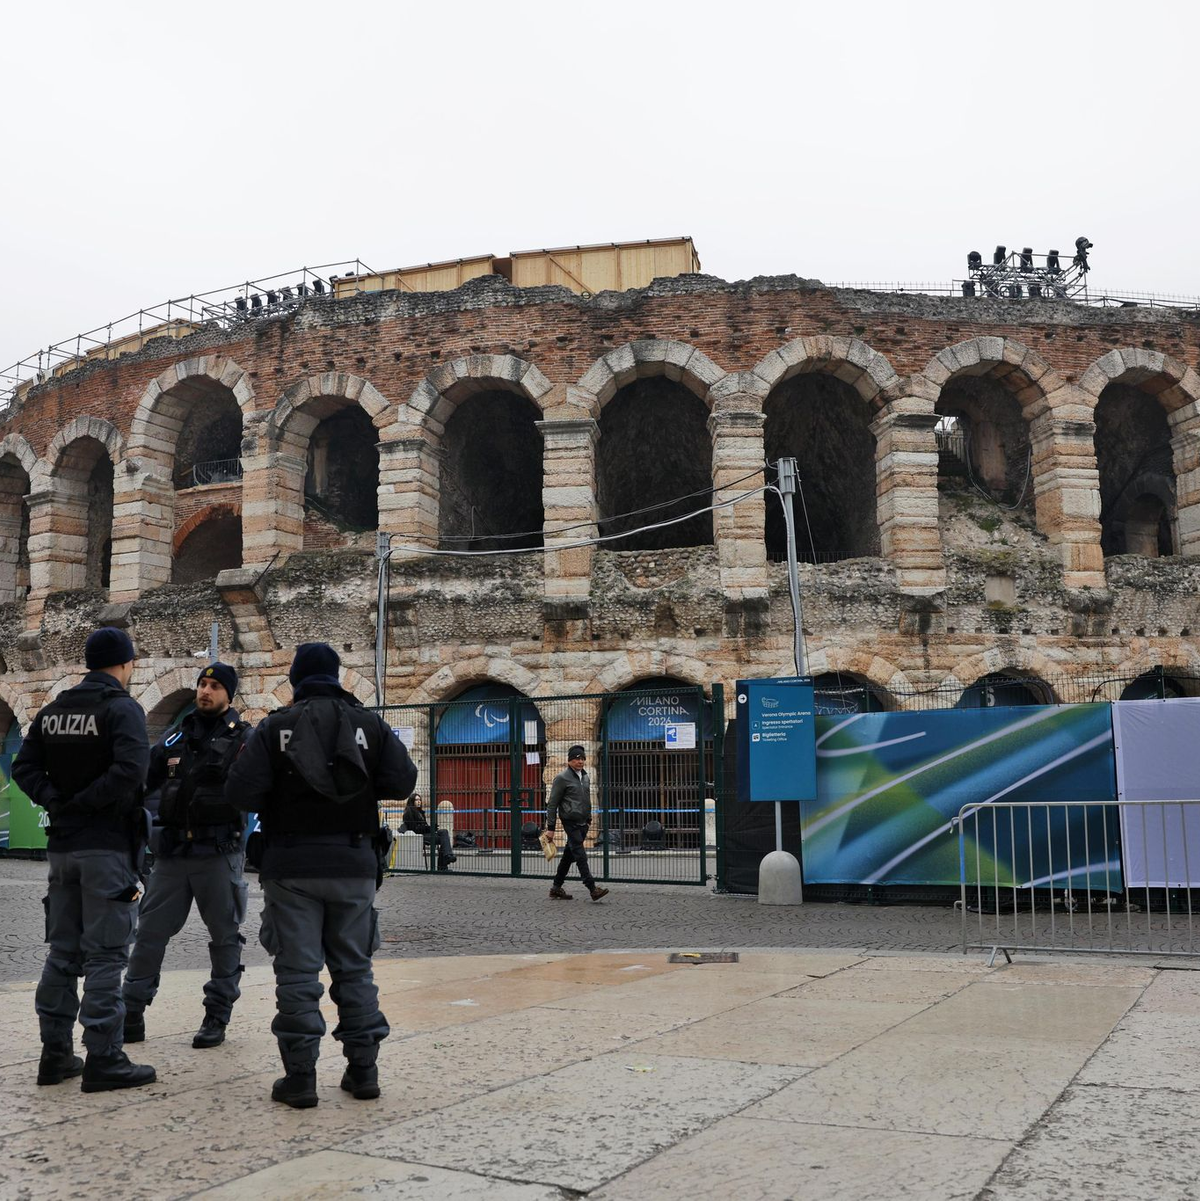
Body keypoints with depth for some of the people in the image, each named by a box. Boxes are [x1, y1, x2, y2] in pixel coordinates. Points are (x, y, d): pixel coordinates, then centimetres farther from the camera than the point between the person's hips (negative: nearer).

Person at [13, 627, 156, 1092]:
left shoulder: (52, 711, 11)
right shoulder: (122, 709, -11)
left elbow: (25, 767, 6)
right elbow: (130, 769, -25)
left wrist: (56, 800, -3)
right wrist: (85, 803, -14)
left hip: (62, 844, 7)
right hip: (108, 845, -7)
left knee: (63, 950, 14)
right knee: (105, 954, -2)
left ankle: (56, 1053, 20)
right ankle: (104, 1059, 1)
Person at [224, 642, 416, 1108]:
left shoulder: (274, 727, -3)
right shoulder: (370, 724, 2)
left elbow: (240, 793, -10)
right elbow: (402, 781, -3)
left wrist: (275, 798, 10)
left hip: (292, 865, -2)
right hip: (355, 864, 2)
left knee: (297, 971, 3)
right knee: (354, 968, 12)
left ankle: (299, 1076, 4)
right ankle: (363, 1069, 15)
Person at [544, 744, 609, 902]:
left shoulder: (585, 777, 15)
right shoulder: (562, 778, -8)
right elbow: (552, 804, -7)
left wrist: (589, 818, 21)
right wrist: (550, 827, -9)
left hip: (582, 823, 8)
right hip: (570, 822, -8)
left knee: (569, 855, 12)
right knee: (580, 855, -11)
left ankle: (556, 888, 20)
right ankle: (592, 888, -16)